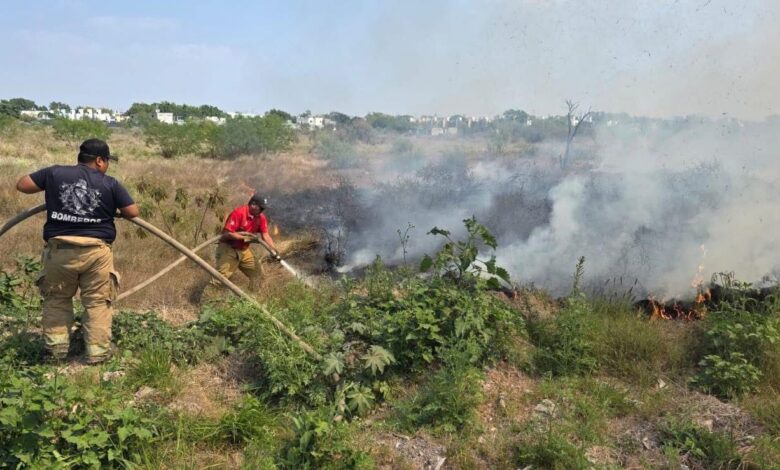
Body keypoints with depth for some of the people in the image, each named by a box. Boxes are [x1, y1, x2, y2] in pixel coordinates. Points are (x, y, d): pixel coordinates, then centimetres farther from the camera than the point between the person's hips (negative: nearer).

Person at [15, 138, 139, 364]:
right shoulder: (110, 183, 1)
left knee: (57, 299, 20)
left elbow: (22, 185, 12)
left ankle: (57, 349, 21)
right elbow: (133, 212, 3)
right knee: (98, 302, 10)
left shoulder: (54, 173, 5)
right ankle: (97, 352, 10)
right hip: (96, 250, -2)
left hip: (60, 249, 2)